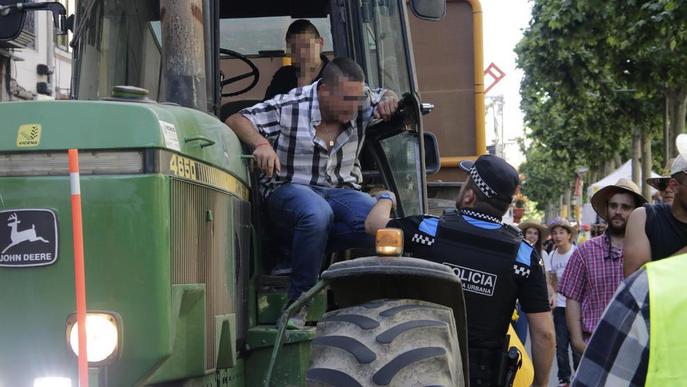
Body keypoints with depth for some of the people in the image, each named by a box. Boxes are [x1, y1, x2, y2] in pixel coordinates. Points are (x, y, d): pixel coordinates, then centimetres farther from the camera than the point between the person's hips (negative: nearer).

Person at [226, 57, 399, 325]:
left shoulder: (362, 103, 5)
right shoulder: (289, 107, -7)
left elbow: (387, 97, 26)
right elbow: (236, 121, -4)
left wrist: (389, 101, -1)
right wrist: (261, 143, -25)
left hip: (342, 191, 4)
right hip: (289, 190, -4)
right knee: (318, 214, -41)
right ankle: (297, 304, -30)